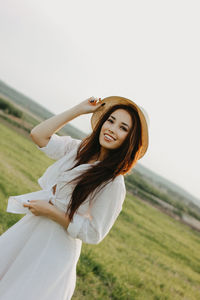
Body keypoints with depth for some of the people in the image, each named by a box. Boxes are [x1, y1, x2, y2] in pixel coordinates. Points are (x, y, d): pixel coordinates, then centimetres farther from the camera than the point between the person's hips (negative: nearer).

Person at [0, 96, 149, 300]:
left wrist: (51, 211, -19)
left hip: (57, 247, -6)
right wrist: (80, 109, -8)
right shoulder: (80, 148, -4)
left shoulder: (113, 183, -24)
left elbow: (93, 234, -20)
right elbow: (38, 135, -3)